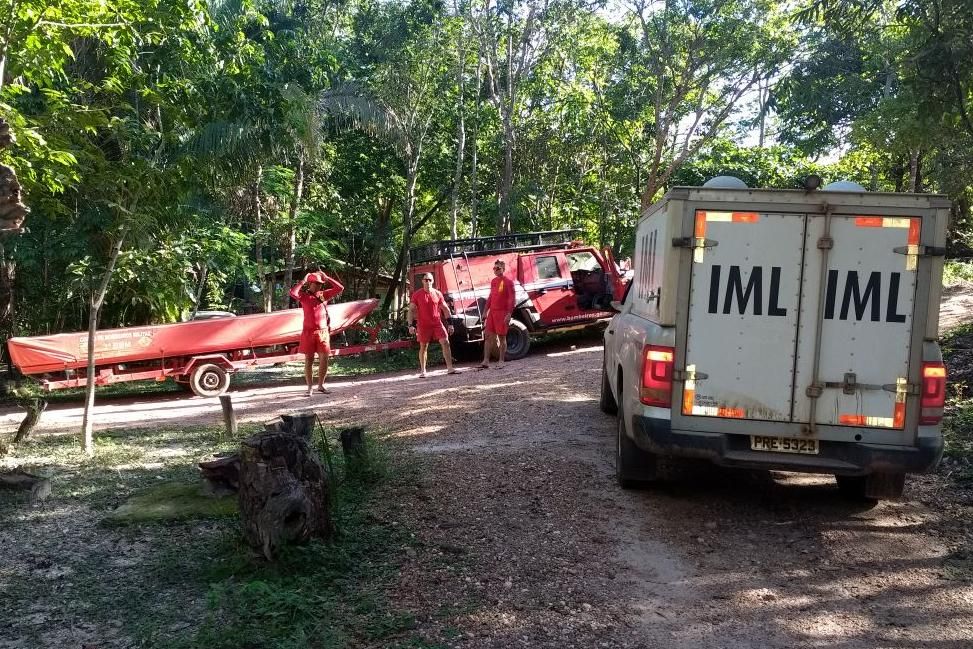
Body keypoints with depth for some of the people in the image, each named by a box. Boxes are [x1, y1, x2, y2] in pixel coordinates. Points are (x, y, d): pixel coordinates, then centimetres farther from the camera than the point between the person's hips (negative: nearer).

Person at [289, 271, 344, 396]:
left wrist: (326, 278, 0)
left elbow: (340, 288, 4)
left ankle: (321, 385, 16)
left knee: (324, 359, 1)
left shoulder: (324, 295, 8)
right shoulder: (304, 296, -1)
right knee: (309, 360, 4)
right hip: (309, 332, -3)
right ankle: (309, 387, 11)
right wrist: (303, 281, -13)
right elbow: (293, 293, -22)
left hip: (323, 332, 3)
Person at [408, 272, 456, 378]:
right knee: (423, 347, 5)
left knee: (445, 342, -9)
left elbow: (445, 309, 10)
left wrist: (449, 323, 6)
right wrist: (411, 325, -9)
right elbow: (411, 310, -2)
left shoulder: (437, 294, 4)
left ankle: (450, 368, -7)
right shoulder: (417, 294, -2)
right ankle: (423, 371, 15)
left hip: (437, 323, 2)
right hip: (423, 325, -2)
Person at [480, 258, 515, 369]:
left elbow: (511, 299, -12)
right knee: (488, 336, 4)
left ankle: (501, 362, 8)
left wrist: (509, 314, -19)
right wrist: (485, 312, 16)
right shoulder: (493, 281, 13)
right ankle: (486, 361, 7)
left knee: (501, 337, 0)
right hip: (492, 312, 7)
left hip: (502, 312, -7)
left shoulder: (508, 282, -8)